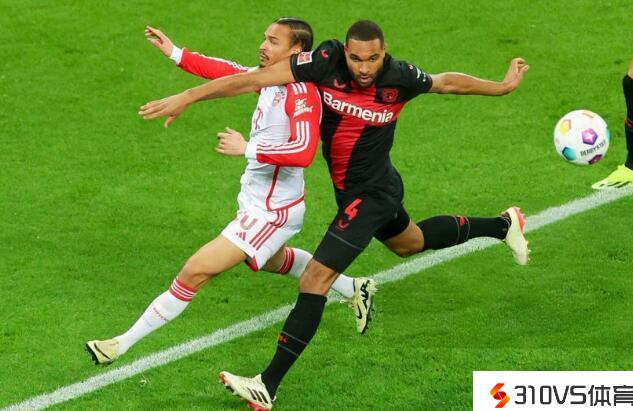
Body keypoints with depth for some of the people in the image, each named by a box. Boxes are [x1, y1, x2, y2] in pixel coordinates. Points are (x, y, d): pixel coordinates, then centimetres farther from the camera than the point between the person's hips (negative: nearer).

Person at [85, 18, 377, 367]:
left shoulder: (302, 93, -25)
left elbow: (303, 152, -37)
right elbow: (229, 72, 14)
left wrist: (247, 148, -36)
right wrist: (175, 53, 7)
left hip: (270, 213, -10)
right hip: (257, 203, 10)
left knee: (195, 272, -11)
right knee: (270, 260, 39)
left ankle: (124, 344, -4)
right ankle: (354, 289, 53)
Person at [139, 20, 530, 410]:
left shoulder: (400, 77, -25)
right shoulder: (327, 61, -20)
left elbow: (448, 82, -3)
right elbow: (254, 79, -23)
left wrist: (504, 86, 10)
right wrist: (186, 97, -27)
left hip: (370, 194, -6)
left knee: (315, 281, -13)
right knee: (411, 242, 33)